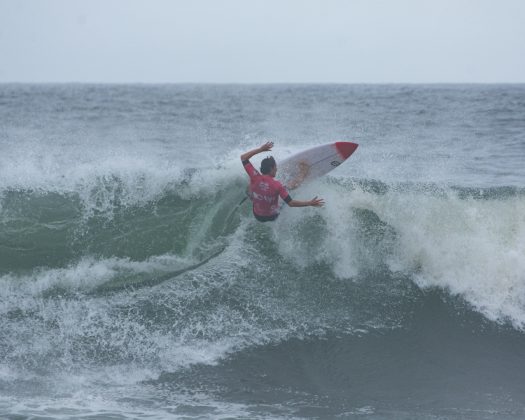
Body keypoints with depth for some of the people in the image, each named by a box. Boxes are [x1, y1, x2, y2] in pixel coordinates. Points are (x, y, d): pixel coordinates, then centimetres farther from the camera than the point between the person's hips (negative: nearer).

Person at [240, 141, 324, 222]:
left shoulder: (255, 177, -23)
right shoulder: (277, 185, -30)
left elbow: (243, 157, -12)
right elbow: (291, 203, -29)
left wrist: (260, 149, -9)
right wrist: (310, 203, -24)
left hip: (257, 216, 2)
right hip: (272, 217, -2)